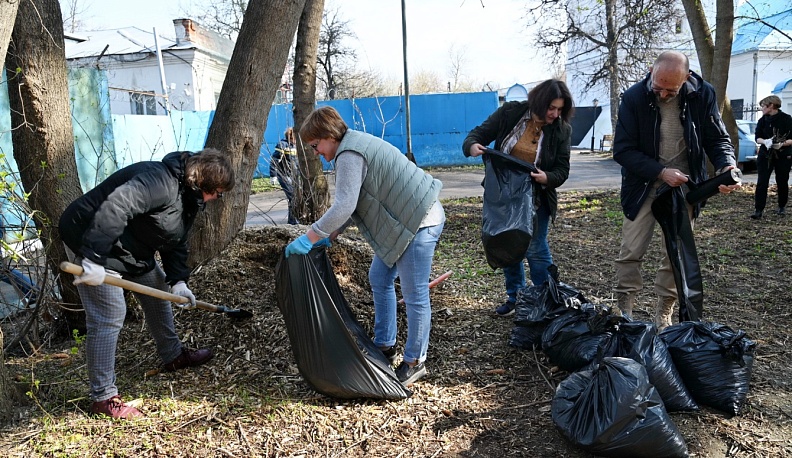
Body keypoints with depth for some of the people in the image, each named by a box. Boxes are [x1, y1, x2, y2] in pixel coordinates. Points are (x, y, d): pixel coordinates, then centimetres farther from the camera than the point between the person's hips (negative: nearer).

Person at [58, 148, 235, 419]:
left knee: (159, 293, 19)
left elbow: (176, 243, 8)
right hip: (95, 242, -11)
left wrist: (178, 280, -5)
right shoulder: (160, 180, -27)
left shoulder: (189, 196, 6)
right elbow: (115, 206, -40)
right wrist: (94, 258, -41)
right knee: (108, 317, -10)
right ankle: (103, 398, 3)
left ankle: (173, 355, 38)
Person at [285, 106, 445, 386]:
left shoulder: (349, 154, -18)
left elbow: (344, 206, -25)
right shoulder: (355, 147, 15)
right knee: (379, 279, 18)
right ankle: (385, 346, 31)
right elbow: (352, 204, 17)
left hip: (419, 222, -12)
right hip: (403, 221, 12)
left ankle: (415, 362, 14)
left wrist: (308, 238, -19)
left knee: (414, 295, -1)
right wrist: (330, 236, 12)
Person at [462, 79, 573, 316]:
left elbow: (562, 170, -7)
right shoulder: (510, 113, -8)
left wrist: (546, 178, -30)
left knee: (536, 249, -1)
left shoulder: (562, 129, -8)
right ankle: (515, 297, 29)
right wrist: (472, 146, -29)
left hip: (536, 199, -2)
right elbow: (480, 133, -4)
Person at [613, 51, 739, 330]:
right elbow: (622, 150, -14)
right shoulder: (634, 98, -13)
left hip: (684, 184, 2)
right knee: (631, 252, -3)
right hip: (644, 184, -1)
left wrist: (727, 166, -21)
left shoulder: (702, 94, -8)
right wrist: (662, 172, -22)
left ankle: (663, 315, 17)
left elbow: (717, 138, 0)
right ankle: (624, 312, 9)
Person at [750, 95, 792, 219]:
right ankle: (758, 210, -10)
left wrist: (782, 144, -25)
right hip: (765, 155, 2)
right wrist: (765, 141, -18)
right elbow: (758, 138, 3)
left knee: (782, 182, 7)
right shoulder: (762, 121, 5)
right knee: (762, 182, -8)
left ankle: (782, 207, 26)